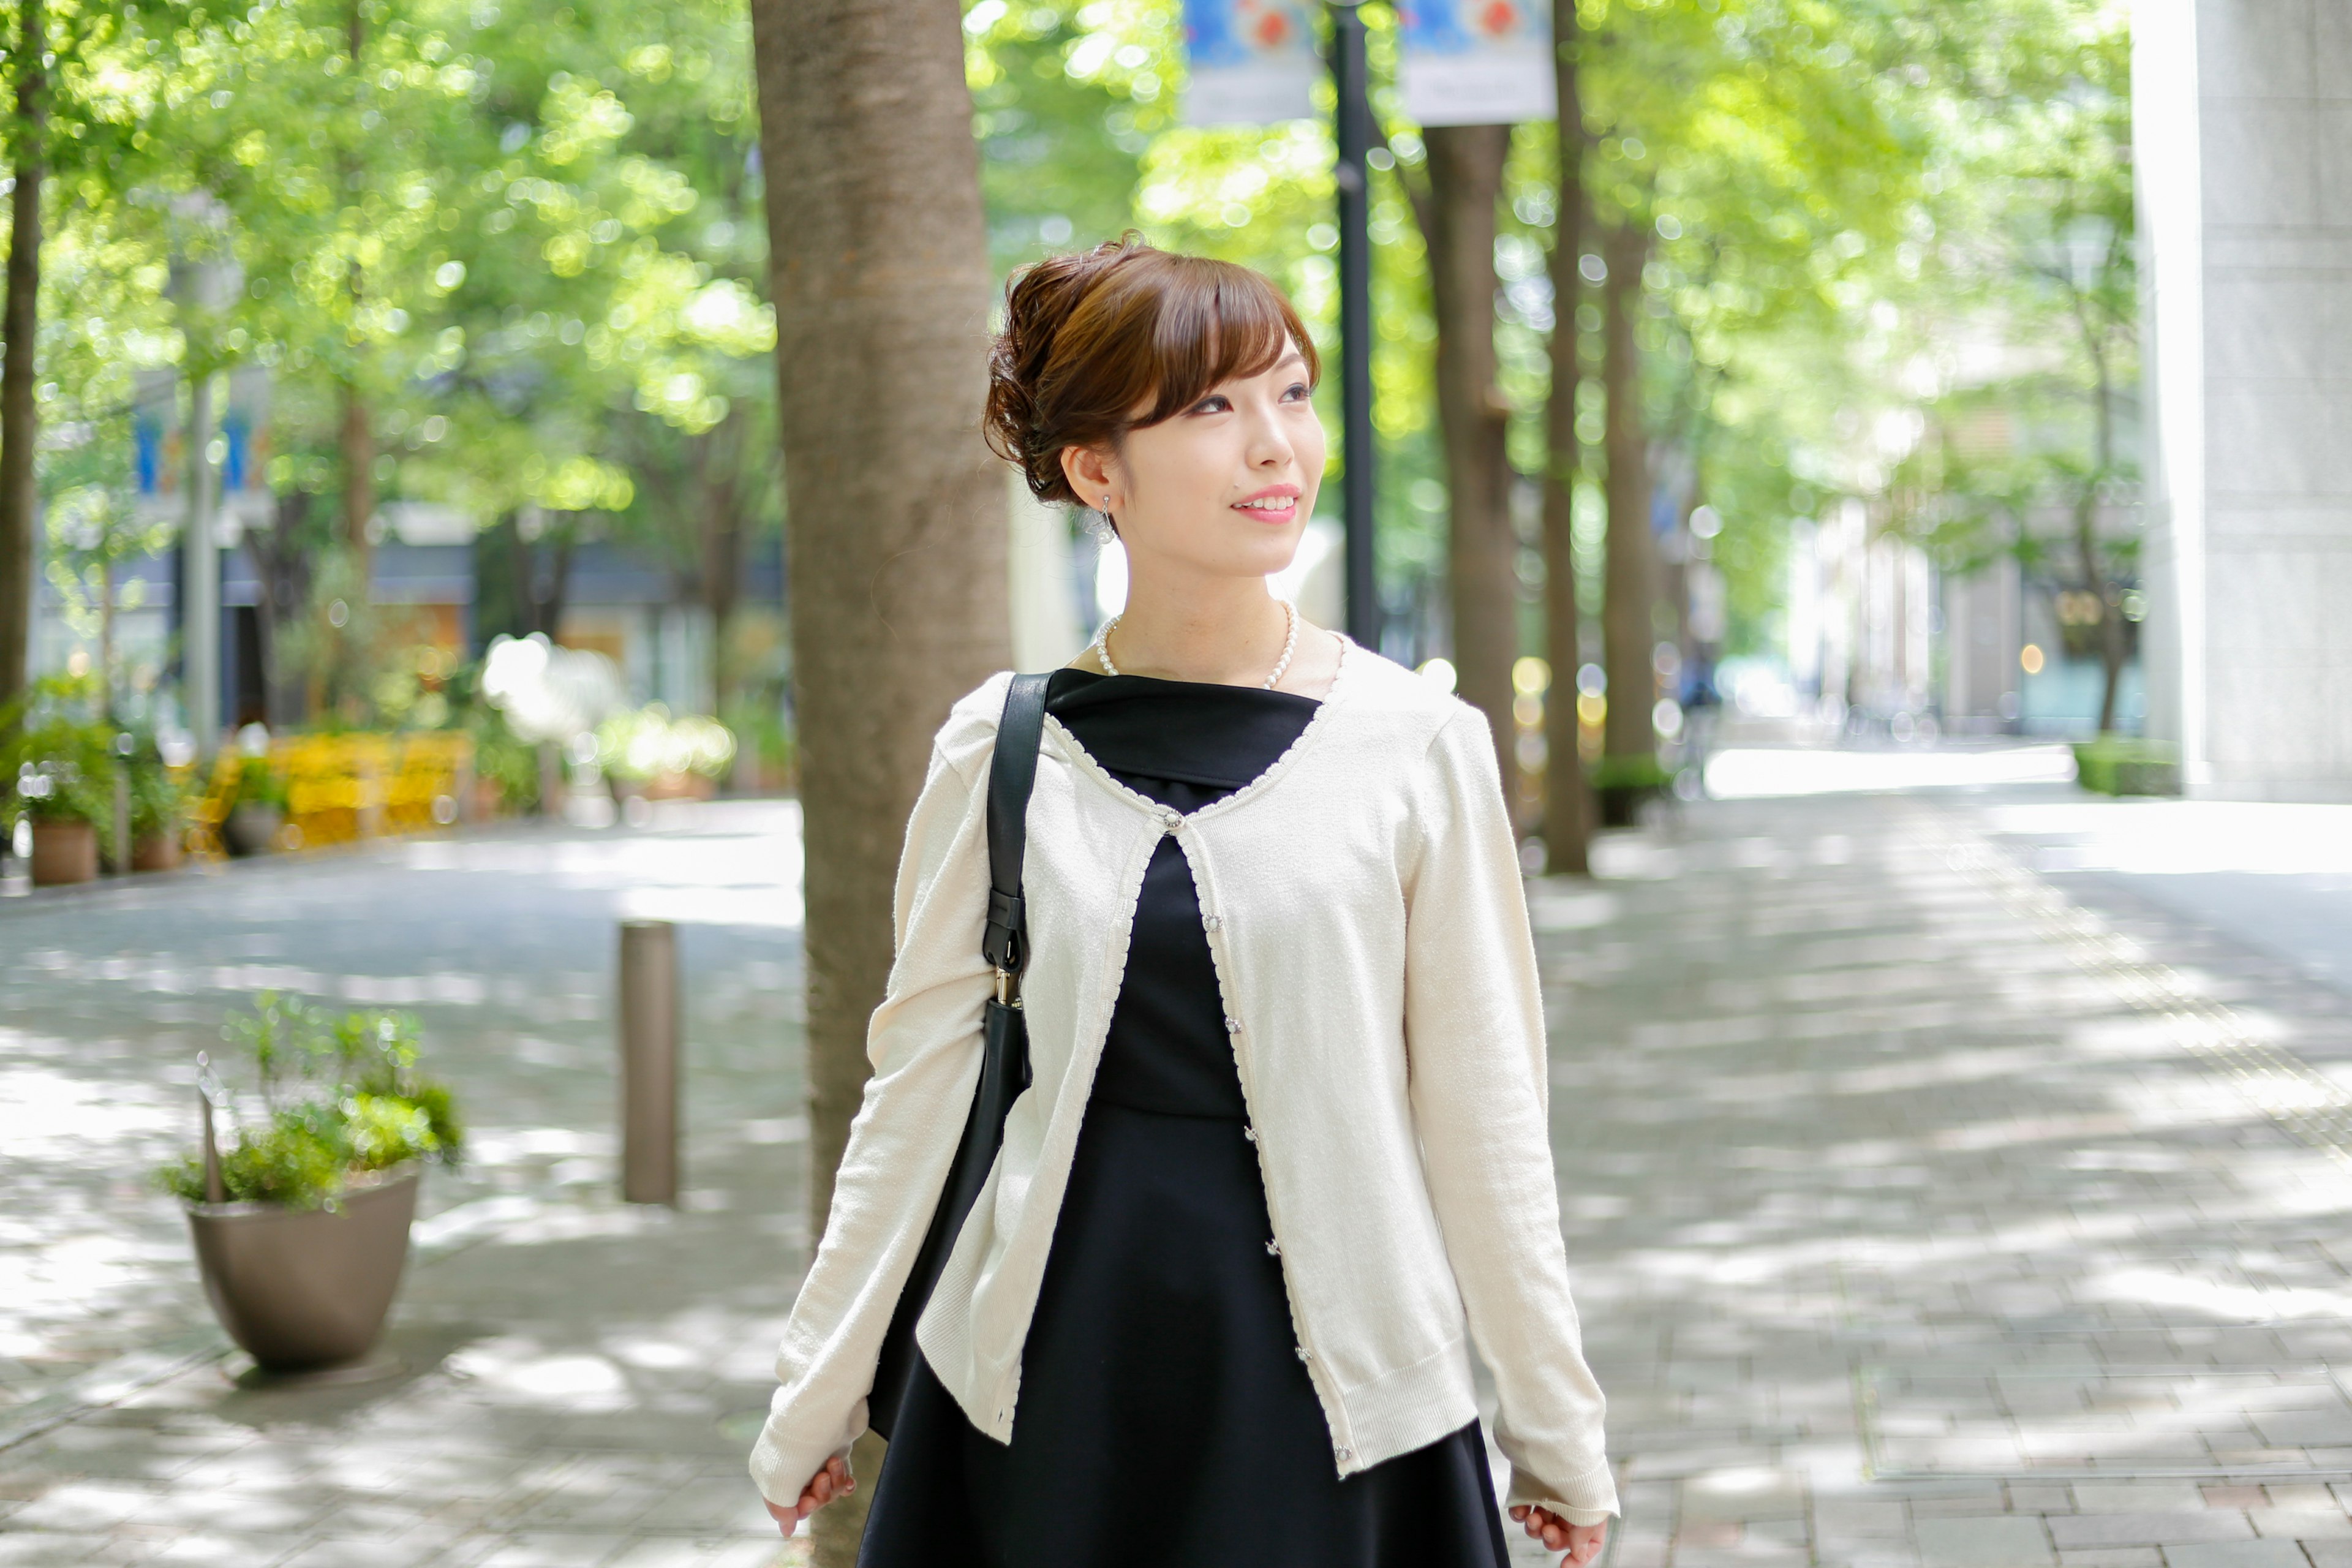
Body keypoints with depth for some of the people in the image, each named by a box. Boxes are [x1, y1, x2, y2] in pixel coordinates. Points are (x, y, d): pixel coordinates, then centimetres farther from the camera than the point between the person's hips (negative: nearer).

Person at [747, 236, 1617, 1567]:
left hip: (1330, 1378, -1)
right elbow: (921, 1076, 6)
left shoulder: (1419, 747, -4)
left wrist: (1555, 1420, 5)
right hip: (1047, 1365, 1)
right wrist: (818, 1392, 10)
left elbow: (1483, 1110, 0)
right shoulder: (1001, 752, -1)